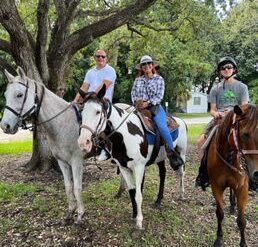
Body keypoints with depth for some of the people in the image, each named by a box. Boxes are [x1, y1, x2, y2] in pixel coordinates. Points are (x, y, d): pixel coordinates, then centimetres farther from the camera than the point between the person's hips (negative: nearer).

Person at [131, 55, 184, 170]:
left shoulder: (159, 79, 7)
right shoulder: (138, 80, 18)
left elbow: (159, 96, -3)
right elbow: (133, 93, 12)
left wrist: (147, 103, -17)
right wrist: (137, 101, -10)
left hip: (154, 107, -3)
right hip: (140, 107, 3)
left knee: (162, 127, -27)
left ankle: (172, 153, -16)